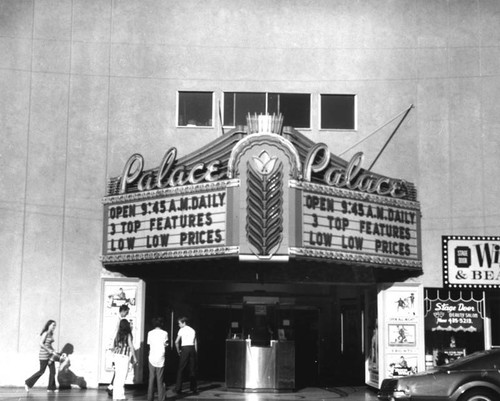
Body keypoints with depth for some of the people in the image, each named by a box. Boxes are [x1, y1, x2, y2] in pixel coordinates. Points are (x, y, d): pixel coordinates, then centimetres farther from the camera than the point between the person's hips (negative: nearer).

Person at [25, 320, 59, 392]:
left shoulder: (51, 334, 13)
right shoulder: (45, 333, -13)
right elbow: (41, 344, -18)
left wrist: (53, 351, 7)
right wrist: (49, 350, -18)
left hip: (49, 355, 8)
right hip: (44, 354, -8)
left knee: (52, 370, 1)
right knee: (42, 371, -1)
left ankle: (51, 388, 4)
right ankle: (28, 383, 13)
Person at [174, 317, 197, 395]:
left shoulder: (182, 330, 0)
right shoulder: (193, 330, 14)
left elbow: (176, 342, -7)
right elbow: (196, 343, 13)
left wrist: (178, 350, 5)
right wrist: (195, 352, 17)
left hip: (185, 348, -5)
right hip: (192, 348, 5)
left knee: (180, 369, -2)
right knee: (192, 369, 9)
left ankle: (178, 388, -5)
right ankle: (193, 388, 10)